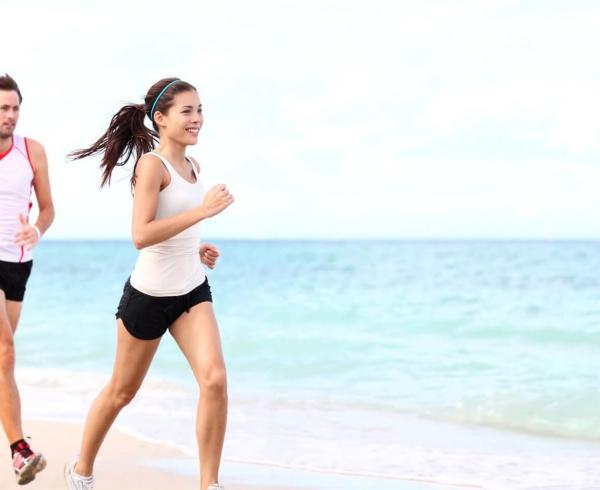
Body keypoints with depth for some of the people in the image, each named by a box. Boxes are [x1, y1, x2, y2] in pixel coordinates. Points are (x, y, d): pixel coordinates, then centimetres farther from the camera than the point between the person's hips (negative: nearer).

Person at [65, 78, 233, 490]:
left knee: (215, 380, -15)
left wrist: (196, 248, 8)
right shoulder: (152, 164, -16)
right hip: (149, 295, -6)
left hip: (193, 291, 6)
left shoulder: (193, 166, 8)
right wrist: (202, 210, -29)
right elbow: (141, 235, -27)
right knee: (122, 391, 11)